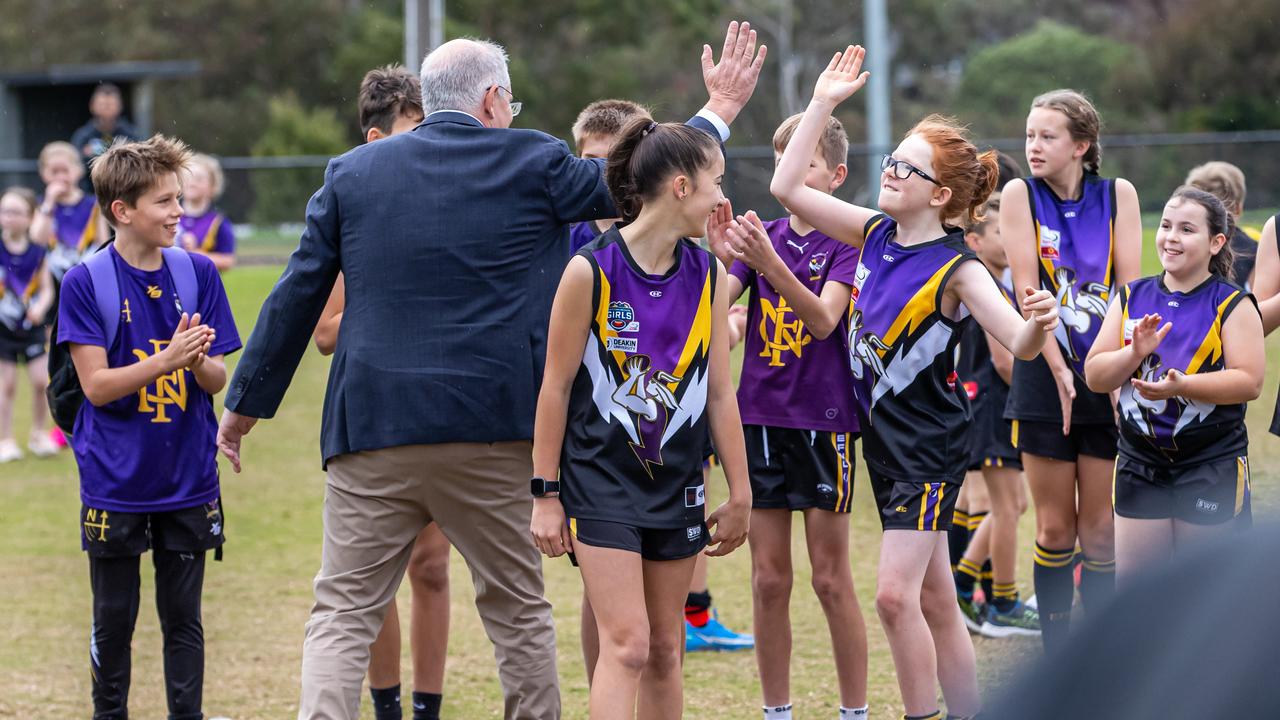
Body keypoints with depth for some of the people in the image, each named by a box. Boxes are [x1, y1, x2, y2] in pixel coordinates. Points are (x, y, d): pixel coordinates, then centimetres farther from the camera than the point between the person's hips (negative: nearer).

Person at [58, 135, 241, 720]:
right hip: (115, 484, -2)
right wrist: (167, 359, -26)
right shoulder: (85, 283, -9)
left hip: (189, 483, 2)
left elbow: (216, 381, 1)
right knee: (113, 618, 9)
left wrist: (201, 360, -22)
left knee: (183, 617, 8)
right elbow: (96, 385, -13)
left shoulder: (198, 274, 0)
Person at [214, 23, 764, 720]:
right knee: (519, 611, 14)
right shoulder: (533, 164, 1)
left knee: (342, 617, 1)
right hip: (495, 429, -1)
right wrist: (719, 109, 26)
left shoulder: (351, 173, 6)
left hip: (372, 430, 1)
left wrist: (246, 403, 16)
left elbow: (296, 297, 8)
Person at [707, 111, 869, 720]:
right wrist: (722, 259, -24)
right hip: (761, 418, 4)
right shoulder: (763, 235, 8)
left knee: (831, 580, 1)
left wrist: (770, 264, -33)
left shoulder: (848, 241, -5)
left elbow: (824, 320, -19)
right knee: (768, 580, 7)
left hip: (823, 422, -4)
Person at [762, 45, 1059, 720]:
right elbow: (787, 187, 4)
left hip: (929, 445, -7)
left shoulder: (957, 269, -16)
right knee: (934, 602, 13)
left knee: (896, 594, -16)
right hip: (883, 436, 7)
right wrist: (822, 104, 0)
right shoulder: (876, 233, 3)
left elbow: (1019, 344, -25)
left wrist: (1039, 323, -47)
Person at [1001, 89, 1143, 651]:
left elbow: (1128, 289, -2)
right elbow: (1028, 290, -6)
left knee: (1102, 531, 1)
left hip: (1107, 378, 1)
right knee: (1055, 528, 2)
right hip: (1045, 374, -1)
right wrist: (1060, 371, -14)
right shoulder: (1021, 196, 0)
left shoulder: (1117, 195, 2)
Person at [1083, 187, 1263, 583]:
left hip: (1212, 465, -4)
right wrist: (1135, 353, -16)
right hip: (1140, 462, 4)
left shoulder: (1233, 305, -5)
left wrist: (1182, 385, -27)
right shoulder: (1131, 297, 7)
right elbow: (1095, 377, 3)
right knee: (1134, 581, 3)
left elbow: (1249, 382, -15)